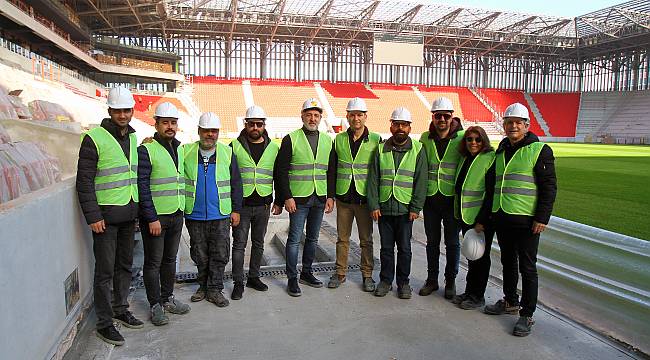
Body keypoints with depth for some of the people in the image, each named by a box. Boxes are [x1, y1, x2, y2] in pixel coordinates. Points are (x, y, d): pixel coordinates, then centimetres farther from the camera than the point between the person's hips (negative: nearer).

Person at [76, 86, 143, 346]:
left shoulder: (133, 137, 11)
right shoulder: (94, 139, -10)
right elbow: (84, 181, -12)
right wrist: (93, 216, -16)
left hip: (129, 214, 7)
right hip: (106, 215, -6)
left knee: (125, 265, 16)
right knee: (105, 270, 1)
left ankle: (120, 309, 31)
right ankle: (104, 323, 12)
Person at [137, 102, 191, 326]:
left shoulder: (180, 149, 11)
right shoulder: (146, 150, -11)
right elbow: (142, 186, -15)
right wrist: (152, 218, -18)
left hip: (177, 215, 7)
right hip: (155, 217, -6)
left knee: (170, 259, 16)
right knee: (154, 262, 4)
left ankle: (167, 298, 30)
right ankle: (155, 305, 17)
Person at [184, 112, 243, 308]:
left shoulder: (227, 153, 3)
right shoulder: (186, 152, 2)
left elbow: (236, 185, 5)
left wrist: (236, 210, 2)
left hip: (220, 216, 0)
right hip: (194, 216, 1)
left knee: (219, 255, 4)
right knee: (200, 255, 12)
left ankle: (215, 290, 16)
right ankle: (203, 286, 28)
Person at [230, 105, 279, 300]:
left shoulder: (273, 148, 5)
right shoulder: (235, 146, -2)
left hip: (263, 205, 3)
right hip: (241, 205, -2)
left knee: (258, 243, 13)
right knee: (239, 244, 2)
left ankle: (254, 276, 27)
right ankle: (238, 282, 13)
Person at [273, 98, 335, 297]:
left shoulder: (327, 140, 10)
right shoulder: (291, 139, -3)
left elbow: (331, 172, 12)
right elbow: (281, 171, -6)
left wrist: (330, 196, 5)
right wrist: (287, 197, -12)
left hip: (320, 199, 4)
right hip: (298, 199, -4)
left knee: (312, 238, 13)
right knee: (295, 239, 1)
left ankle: (306, 272, 28)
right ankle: (292, 278, 11)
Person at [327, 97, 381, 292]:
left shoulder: (375, 140, -1)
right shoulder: (339, 139, 6)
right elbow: (332, 169, 10)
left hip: (365, 197, -2)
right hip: (343, 197, 2)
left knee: (366, 239, 7)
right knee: (342, 238, 10)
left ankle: (367, 275, 20)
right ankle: (340, 273, 23)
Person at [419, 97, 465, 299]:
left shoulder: (462, 138, -4)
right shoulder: (425, 138, 4)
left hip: (452, 198, -2)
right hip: (430, 198, 3)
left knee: (452, 242, 9)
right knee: (432, 242, 13)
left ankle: (450, 281, 24)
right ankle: (431, 280, 26)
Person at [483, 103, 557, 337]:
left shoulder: (540, 150, -5)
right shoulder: (501, 151, 14)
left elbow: (549, 187, -8)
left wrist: (542, 218, -15)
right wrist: (489, 214, 18)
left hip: (526, 220, -6)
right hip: (501, 217, 6)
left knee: (527, 268, 2)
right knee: (508, 262, 18)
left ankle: (527, 315, 12)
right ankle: (510, 302, 34)